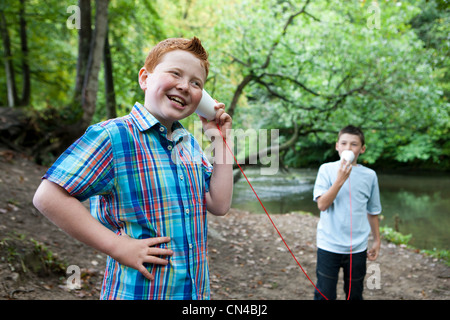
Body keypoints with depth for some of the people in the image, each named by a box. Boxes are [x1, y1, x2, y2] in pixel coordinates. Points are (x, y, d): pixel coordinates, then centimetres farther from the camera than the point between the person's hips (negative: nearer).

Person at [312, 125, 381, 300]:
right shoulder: (327, 169, -3)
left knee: (355, 295, 13)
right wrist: (340, 180, -21)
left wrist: (377, 240, 16)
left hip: (357, 247, 2)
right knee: (324, 294, 2)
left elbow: (373, 211, 13)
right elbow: (322, 204, -13)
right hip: (328, 245, -2)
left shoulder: (369, 175, 3)